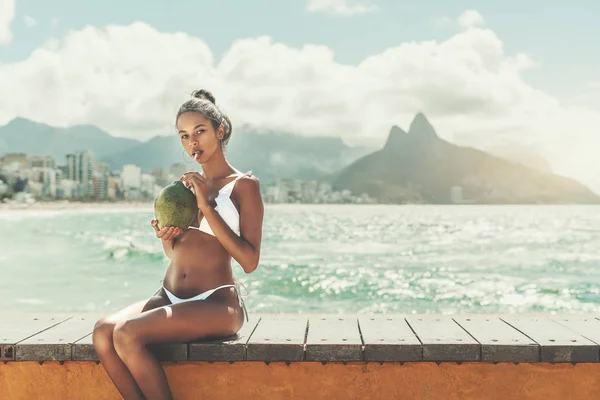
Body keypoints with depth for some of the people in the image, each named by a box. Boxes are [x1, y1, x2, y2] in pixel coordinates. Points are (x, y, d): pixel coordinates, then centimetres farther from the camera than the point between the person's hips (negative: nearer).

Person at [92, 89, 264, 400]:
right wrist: (166, 237, 2)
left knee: (128, 334, -28)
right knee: (103, 331, -21)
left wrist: (206, 206, -14)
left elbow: (249, 261, -12)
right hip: (170, 297, 6)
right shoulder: (185, 185, 16)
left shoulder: (243, 185, -2)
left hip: (216, 302, -6)